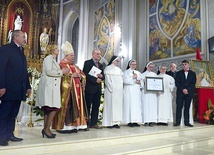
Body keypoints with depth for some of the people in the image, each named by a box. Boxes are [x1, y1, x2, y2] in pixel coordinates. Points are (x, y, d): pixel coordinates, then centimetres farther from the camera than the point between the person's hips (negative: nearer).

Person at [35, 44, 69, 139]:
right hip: (49, 86, -10)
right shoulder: (49, 58, -7)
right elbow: (49, 71, -19)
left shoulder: (53, 59, 21)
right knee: (54, 108, -12)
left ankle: (45, 129, 13)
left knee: (48, 109, 9)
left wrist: (62, 72, 14)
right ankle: (47, 129, -5)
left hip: (52, 87, 10)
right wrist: (61, 72, -11)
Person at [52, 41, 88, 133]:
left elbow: (82, 74, 19)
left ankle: (73, 125, 11)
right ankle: (64, 126, -5)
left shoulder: (74, 66, 22)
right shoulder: (62, 65, -1)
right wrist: (72, 75, -17)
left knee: (76, 106, 6)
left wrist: (79, 75, -2)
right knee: (67, 106, -9)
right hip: (68, 89, -8)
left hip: (77, 89, 8)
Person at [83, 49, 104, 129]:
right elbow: (86, 74, -12)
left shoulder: (100, 65, 18)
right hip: (90, 88, -6)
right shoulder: (87, 63, -2)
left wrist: (101, 76, -6)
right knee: (88, 106, 0)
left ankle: (93, 123, 14)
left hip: (98, 89, 6)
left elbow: (103, 76, 17)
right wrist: (95, 79, -18)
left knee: (96, 106, 7)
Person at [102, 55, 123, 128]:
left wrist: (121, 89, 3)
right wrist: (111, 89, -15)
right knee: (111, 105, -6)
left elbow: (121, 79, 15)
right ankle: (109, 122, -3)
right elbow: (107, 80, -8)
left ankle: (116, 122, 6)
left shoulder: (119, 69, 18)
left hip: (119, 90, 6)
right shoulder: (108, 68, 0)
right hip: (111, 90, -6)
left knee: (118, 105, 3)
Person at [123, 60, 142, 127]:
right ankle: (129, 121, -7)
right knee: (129, 105, -10)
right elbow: (125, 80, -10)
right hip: (129, 91, -5)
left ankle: (135, 121, 2)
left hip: (137, 91, 5)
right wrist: (132, 78, -9)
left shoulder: (138, 73, 22)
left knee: (137, 105, -1)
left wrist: (140, 82, -3)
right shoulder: (126, 72, 5)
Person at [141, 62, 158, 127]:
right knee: (146, 105, -6)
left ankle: (151, 121, -1)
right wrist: (144, 82, -17)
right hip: (145, 91, -3)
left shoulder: (154, 74, 16)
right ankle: (146, 121, -4)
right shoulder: (143, 74, 7)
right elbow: (141, 83, 1)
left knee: (153, 105, -3)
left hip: (153, 91, 3)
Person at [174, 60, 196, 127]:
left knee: (187, 107, 3)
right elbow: (177, 83, 0)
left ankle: (187, 122, 8)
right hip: (180, 93, -1)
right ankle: (178, 122, 1)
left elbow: (193, 83, 2)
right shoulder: (179, 73, 9)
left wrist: (187, 90, -11)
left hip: (189, 93, 1)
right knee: (179, 107, -3)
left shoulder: (192, 73, 10)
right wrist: (182, 90, -11)